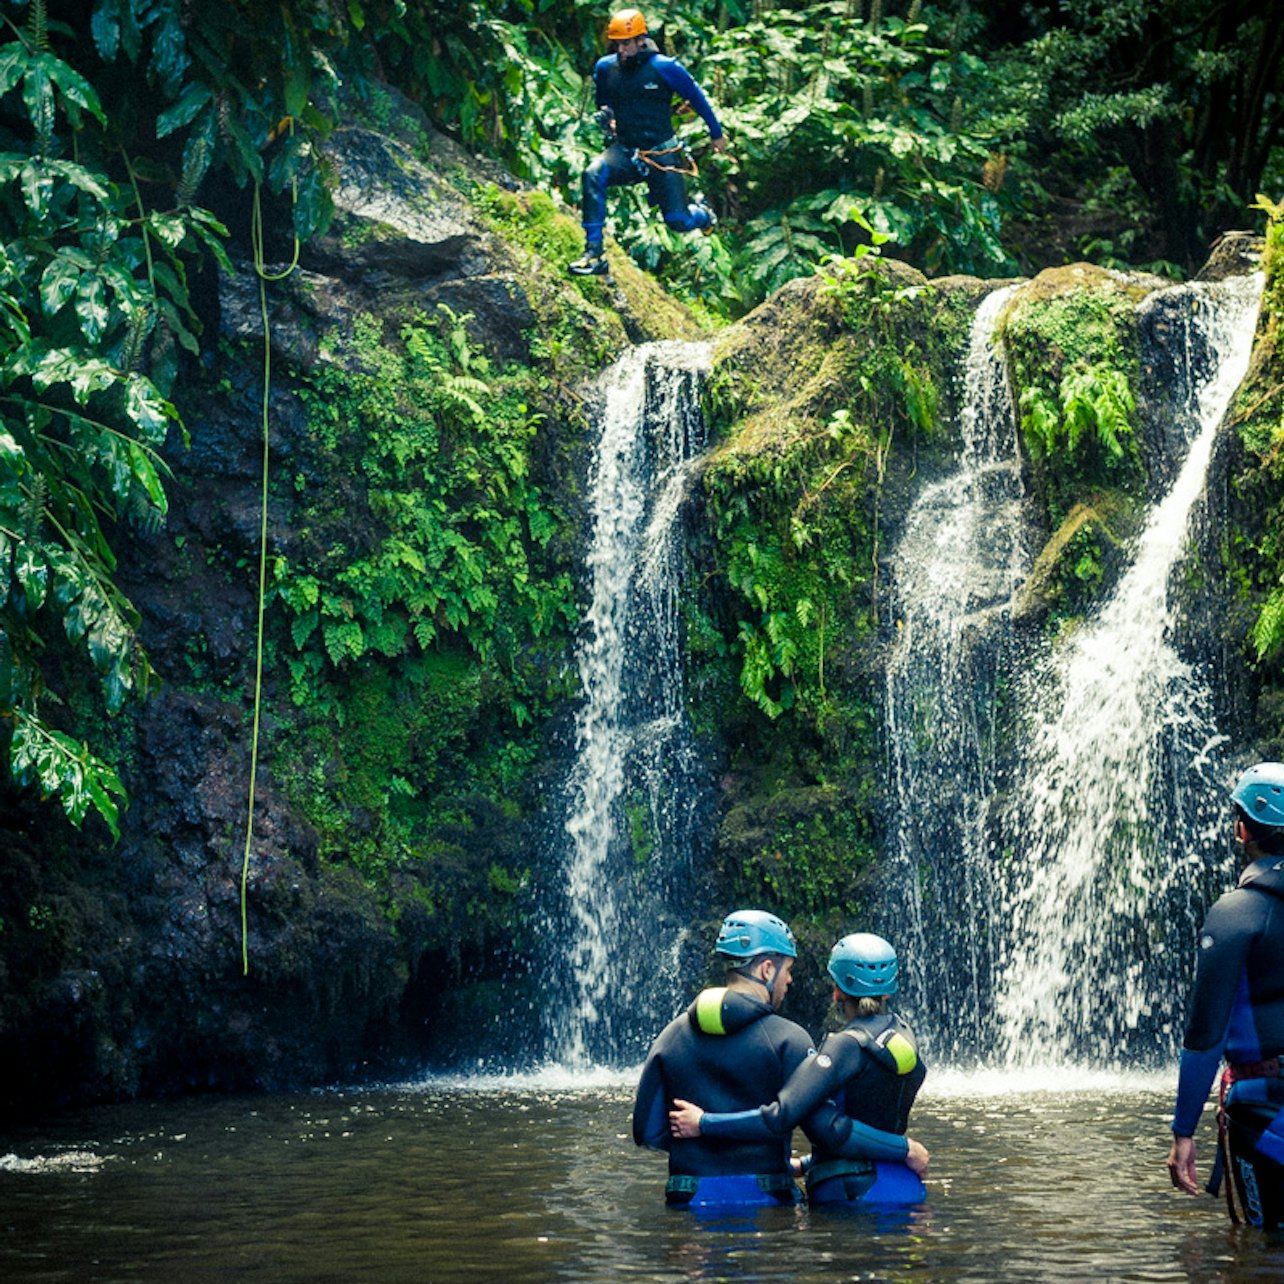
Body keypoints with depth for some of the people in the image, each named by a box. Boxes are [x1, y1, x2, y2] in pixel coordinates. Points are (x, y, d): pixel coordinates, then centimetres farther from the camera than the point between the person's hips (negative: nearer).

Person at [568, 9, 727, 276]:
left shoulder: (664, 68, -11)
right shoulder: (605, 68, 0)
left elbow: (697, 98, 3)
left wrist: (717, 134, 13)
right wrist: (605, 115, -2)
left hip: (661, 154, -3)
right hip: (625, 151, 3)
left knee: (678, 221, -7)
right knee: (593, 175, -29)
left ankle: (703, 214, 35)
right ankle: (594, 254, -28)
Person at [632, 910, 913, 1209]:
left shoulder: (671, 1037, 7)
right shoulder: (787, 1039, -6)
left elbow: (648, 1132, 9)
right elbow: (827, 1127, -14)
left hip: (690, 1200, 4)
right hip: (763, 1197, -4)